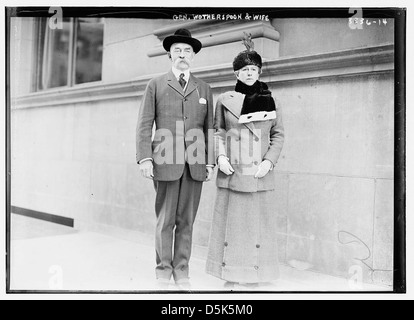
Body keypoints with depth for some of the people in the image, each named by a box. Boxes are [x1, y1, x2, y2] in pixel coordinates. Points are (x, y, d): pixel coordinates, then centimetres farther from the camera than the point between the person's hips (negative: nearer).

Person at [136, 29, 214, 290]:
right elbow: (144, 124, 4)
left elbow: (209, 128, 11)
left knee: (186, 220, 5)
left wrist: (211, 162, 3)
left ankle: (182, 271, 15)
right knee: (165, 220, 0)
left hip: (195, 162, 2)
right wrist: (144, 158, -6)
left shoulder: (204, 89, 15)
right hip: (166, 161, -1)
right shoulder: (156, 85, 10)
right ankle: (163, 269, 13)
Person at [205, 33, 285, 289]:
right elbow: (218, 131, 11)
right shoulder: (225, 100, 8)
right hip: (232, 172, 0)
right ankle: (231, 276, 15)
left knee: (257, 222, 2)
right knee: (231, 220, 2)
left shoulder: (271, 101, 8)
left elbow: (278, 135, 8)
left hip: (260, 172, 0)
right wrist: (220, 156, -4)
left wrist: (269, 161, -5)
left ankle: (252, 276, 15)